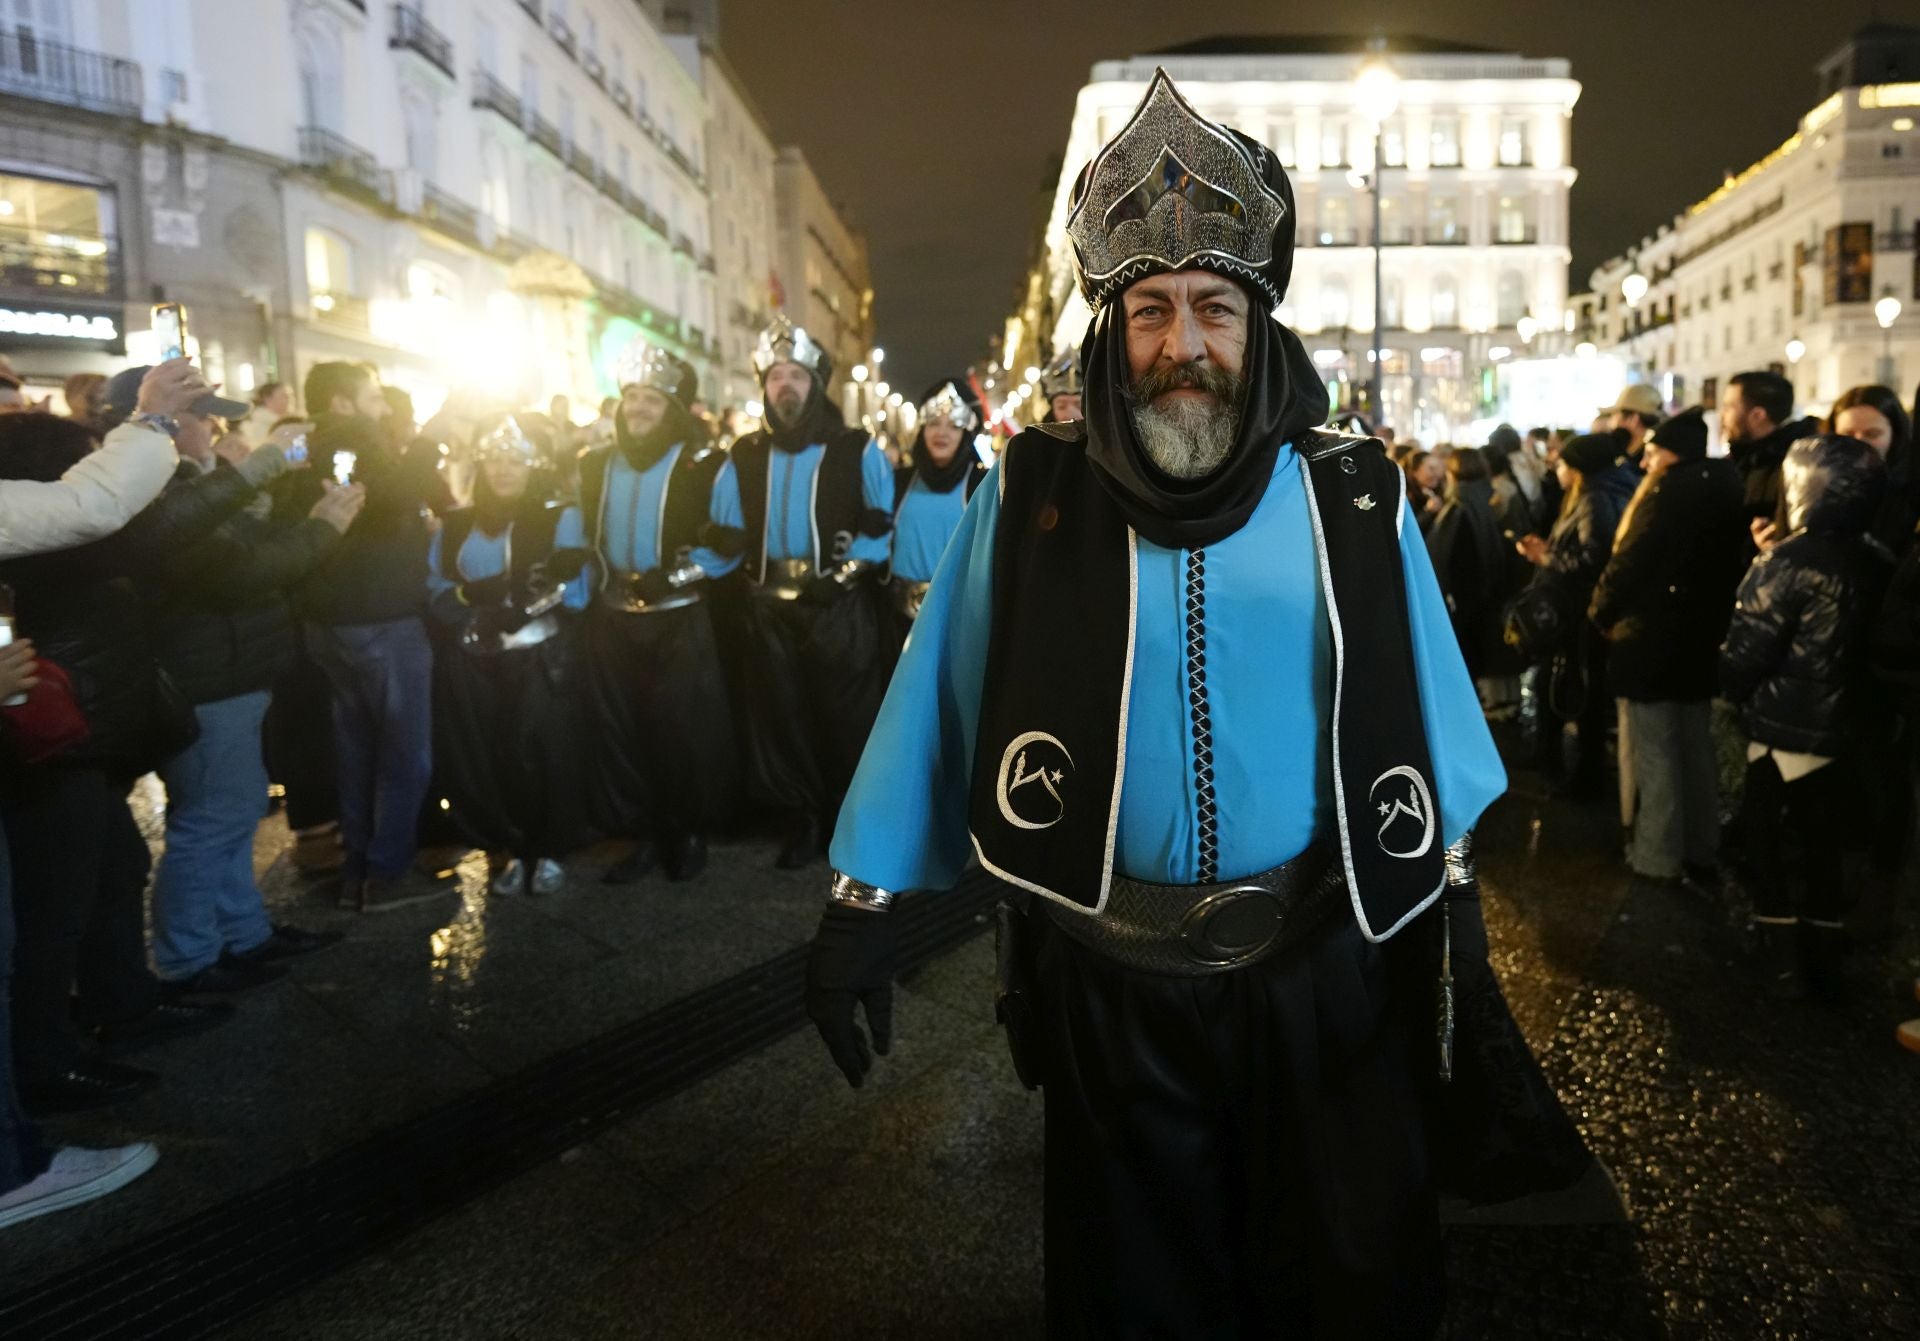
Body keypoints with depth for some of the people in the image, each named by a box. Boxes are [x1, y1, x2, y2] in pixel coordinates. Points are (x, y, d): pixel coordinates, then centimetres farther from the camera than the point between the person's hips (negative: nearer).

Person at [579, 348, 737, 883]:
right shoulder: (595, 466, 11)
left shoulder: (706, 464, -6)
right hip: (612, 620, 5)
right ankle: (643, 835, 21)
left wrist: (676, 575, -20)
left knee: (684, 730, 2)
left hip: (680, 622, -5)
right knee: (620, 731, 8)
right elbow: (583, 537, 19)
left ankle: (691, 832, 19)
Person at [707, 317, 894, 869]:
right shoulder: (744, 458, 12)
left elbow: (891, 524, -4)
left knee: (846, 715, 0)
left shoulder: (857, 450, 2)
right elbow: (727, 537, 8)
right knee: (781, 715, 10)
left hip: (842, 608, -3)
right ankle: (801, 818, 24)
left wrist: (862, 552, -19)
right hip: (772, 610, 4)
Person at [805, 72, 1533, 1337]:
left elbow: (1424, 701, 4)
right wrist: (863, 900, -4)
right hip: (1111, 976, 0)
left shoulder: (1349, 492, -2)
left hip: (1318, 963, 1)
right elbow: (939, 694, -4)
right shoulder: (1037, 491, -4)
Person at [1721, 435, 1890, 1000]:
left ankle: (1784, 969, 17)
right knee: (1823, 848, 17)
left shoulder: (1789, 563, -18)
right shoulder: (1875, 565, 1)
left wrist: (1740, 695, 3)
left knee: (1773, 849, 10)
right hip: (1845, 731, 6)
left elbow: (1744, 656, -17)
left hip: (1787, 733, -6)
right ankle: (1823, 968, 27)